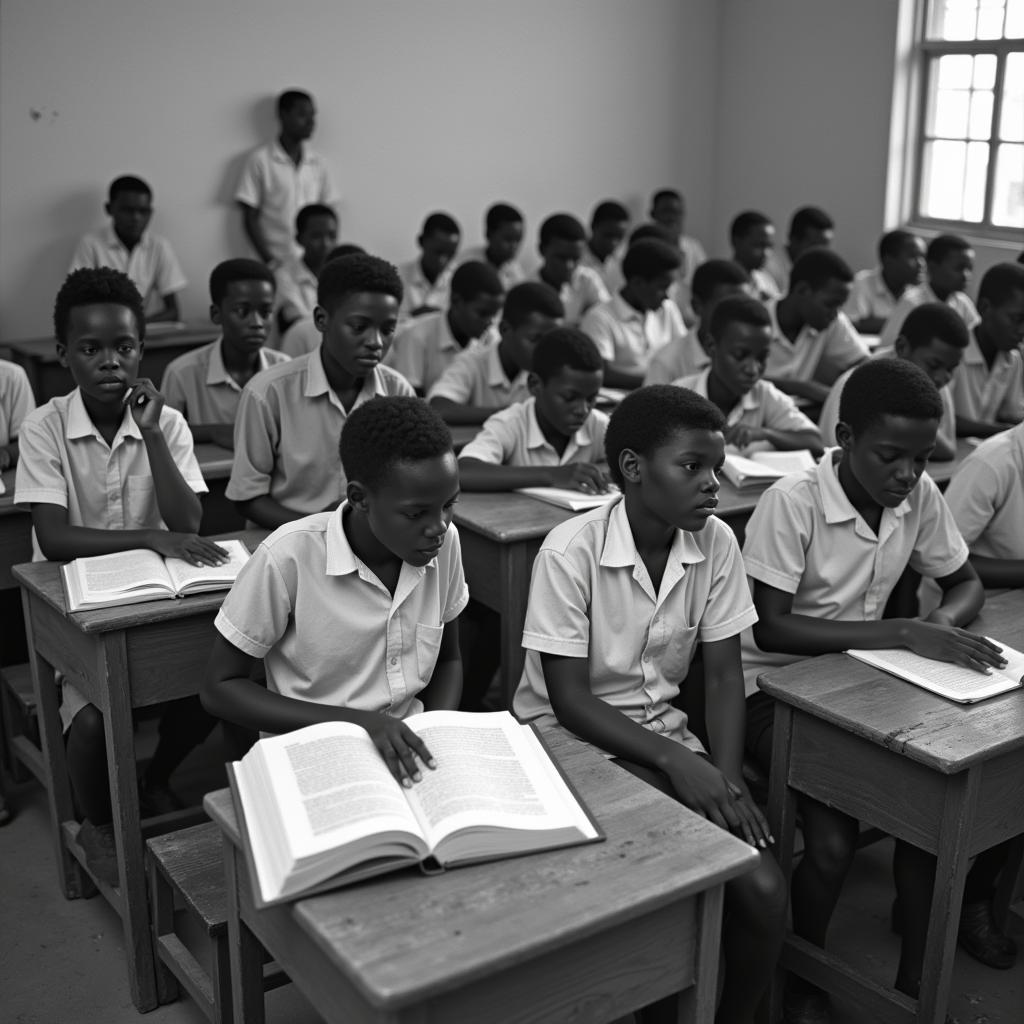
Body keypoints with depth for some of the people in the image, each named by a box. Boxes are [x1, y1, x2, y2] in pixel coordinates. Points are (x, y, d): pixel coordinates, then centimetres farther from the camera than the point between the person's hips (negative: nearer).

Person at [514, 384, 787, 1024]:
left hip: (663, 729, 5)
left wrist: (727, 778, -16)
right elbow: (569, 699, -18)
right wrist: (676, 761, -27)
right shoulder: (572, 551, -19)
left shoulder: (717, 544, -4)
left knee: (765, 892, -12)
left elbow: (724, 673, -1)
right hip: (571, 736, -4)